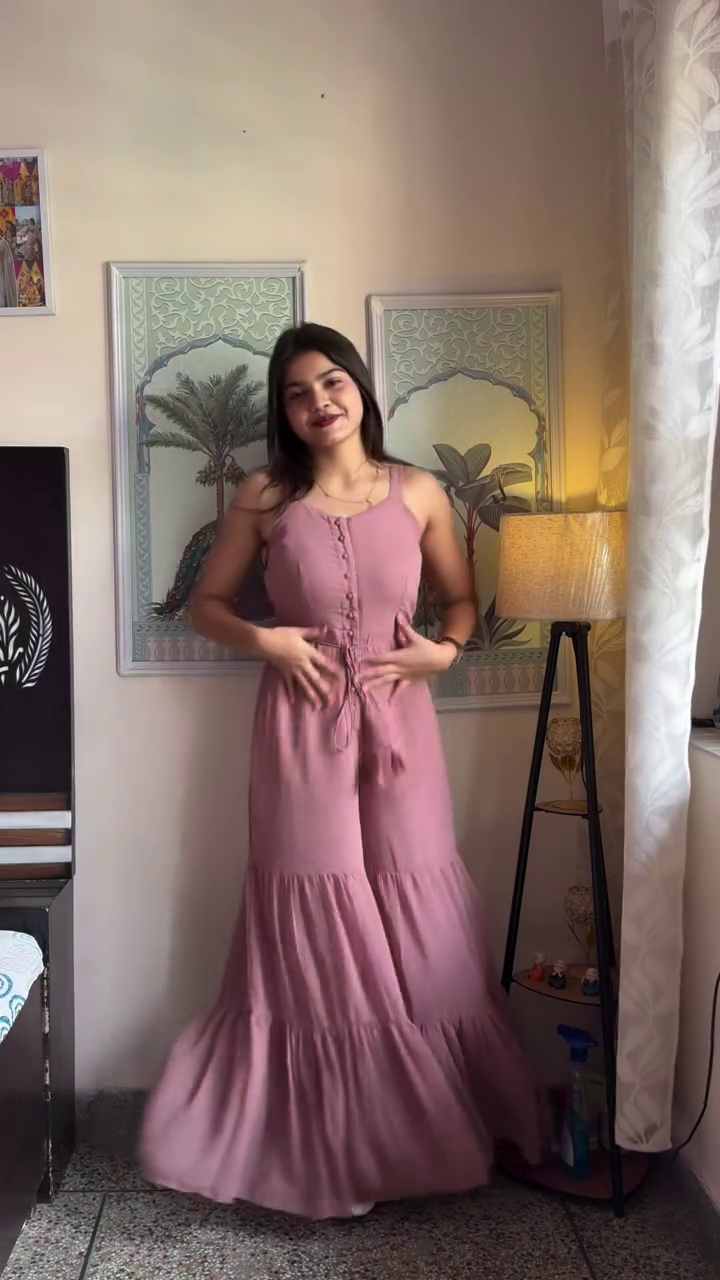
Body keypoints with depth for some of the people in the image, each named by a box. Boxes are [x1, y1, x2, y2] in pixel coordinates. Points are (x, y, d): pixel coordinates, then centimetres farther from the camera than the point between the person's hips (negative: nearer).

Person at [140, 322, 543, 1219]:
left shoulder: (418, 493, 3)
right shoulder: (265, 499, 0)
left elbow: (461, 597, 13)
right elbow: (206, 602, 7)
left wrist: (445, 649, -7)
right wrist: (263, 640, -11)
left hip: (398, 721, 1)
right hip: (303, 726, -1)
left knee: (417, 923, 6)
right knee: (316, 929, 4)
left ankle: (433, 1131, 27)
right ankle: (323, 1152, 22)